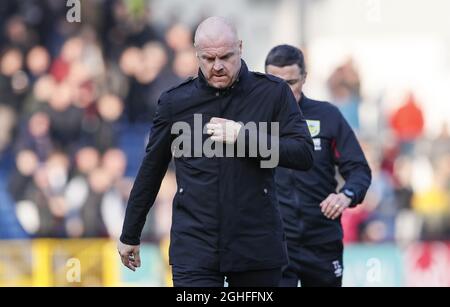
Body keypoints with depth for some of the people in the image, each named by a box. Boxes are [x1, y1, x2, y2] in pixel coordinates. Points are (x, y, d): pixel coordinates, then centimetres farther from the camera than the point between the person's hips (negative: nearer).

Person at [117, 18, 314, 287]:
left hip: (257, 246, 0)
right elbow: (150, 172, 14)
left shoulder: (273, 93, 1)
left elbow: (304, 154, -6)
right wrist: (130, 235, 19)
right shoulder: (176, 101, 5)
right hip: (194, 249, 0)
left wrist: (243, 135, -17)